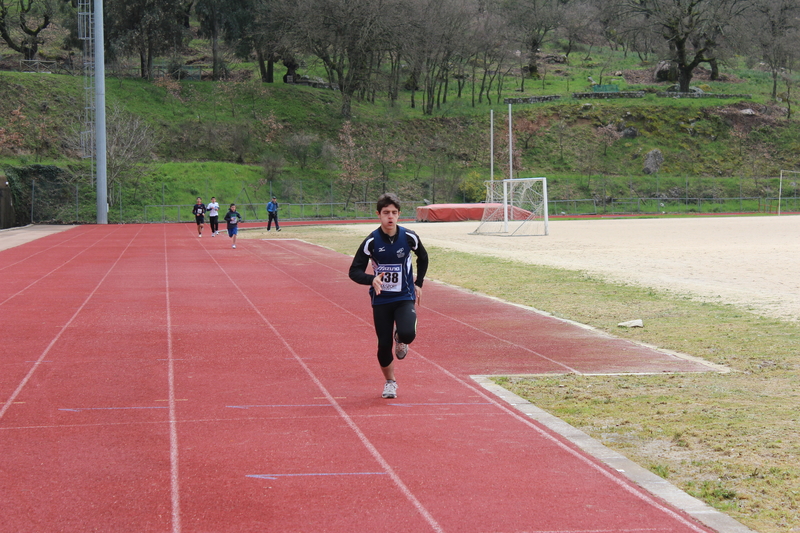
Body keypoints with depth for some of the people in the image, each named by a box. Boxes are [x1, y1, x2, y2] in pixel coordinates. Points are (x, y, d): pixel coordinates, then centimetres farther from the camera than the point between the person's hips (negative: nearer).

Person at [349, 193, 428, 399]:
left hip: (405, 298, 0)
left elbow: (423, 258, 15)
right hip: (381, 300, 0)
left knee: (408, 334, -25)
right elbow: (354, 271, -8)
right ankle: (390, 382, 25)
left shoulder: (409, 237, -7)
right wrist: (372, 279, -27)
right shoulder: (371, 242, -11)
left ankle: (400, 339, 14)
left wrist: (418, 283, 11)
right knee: (384, 344, -1)